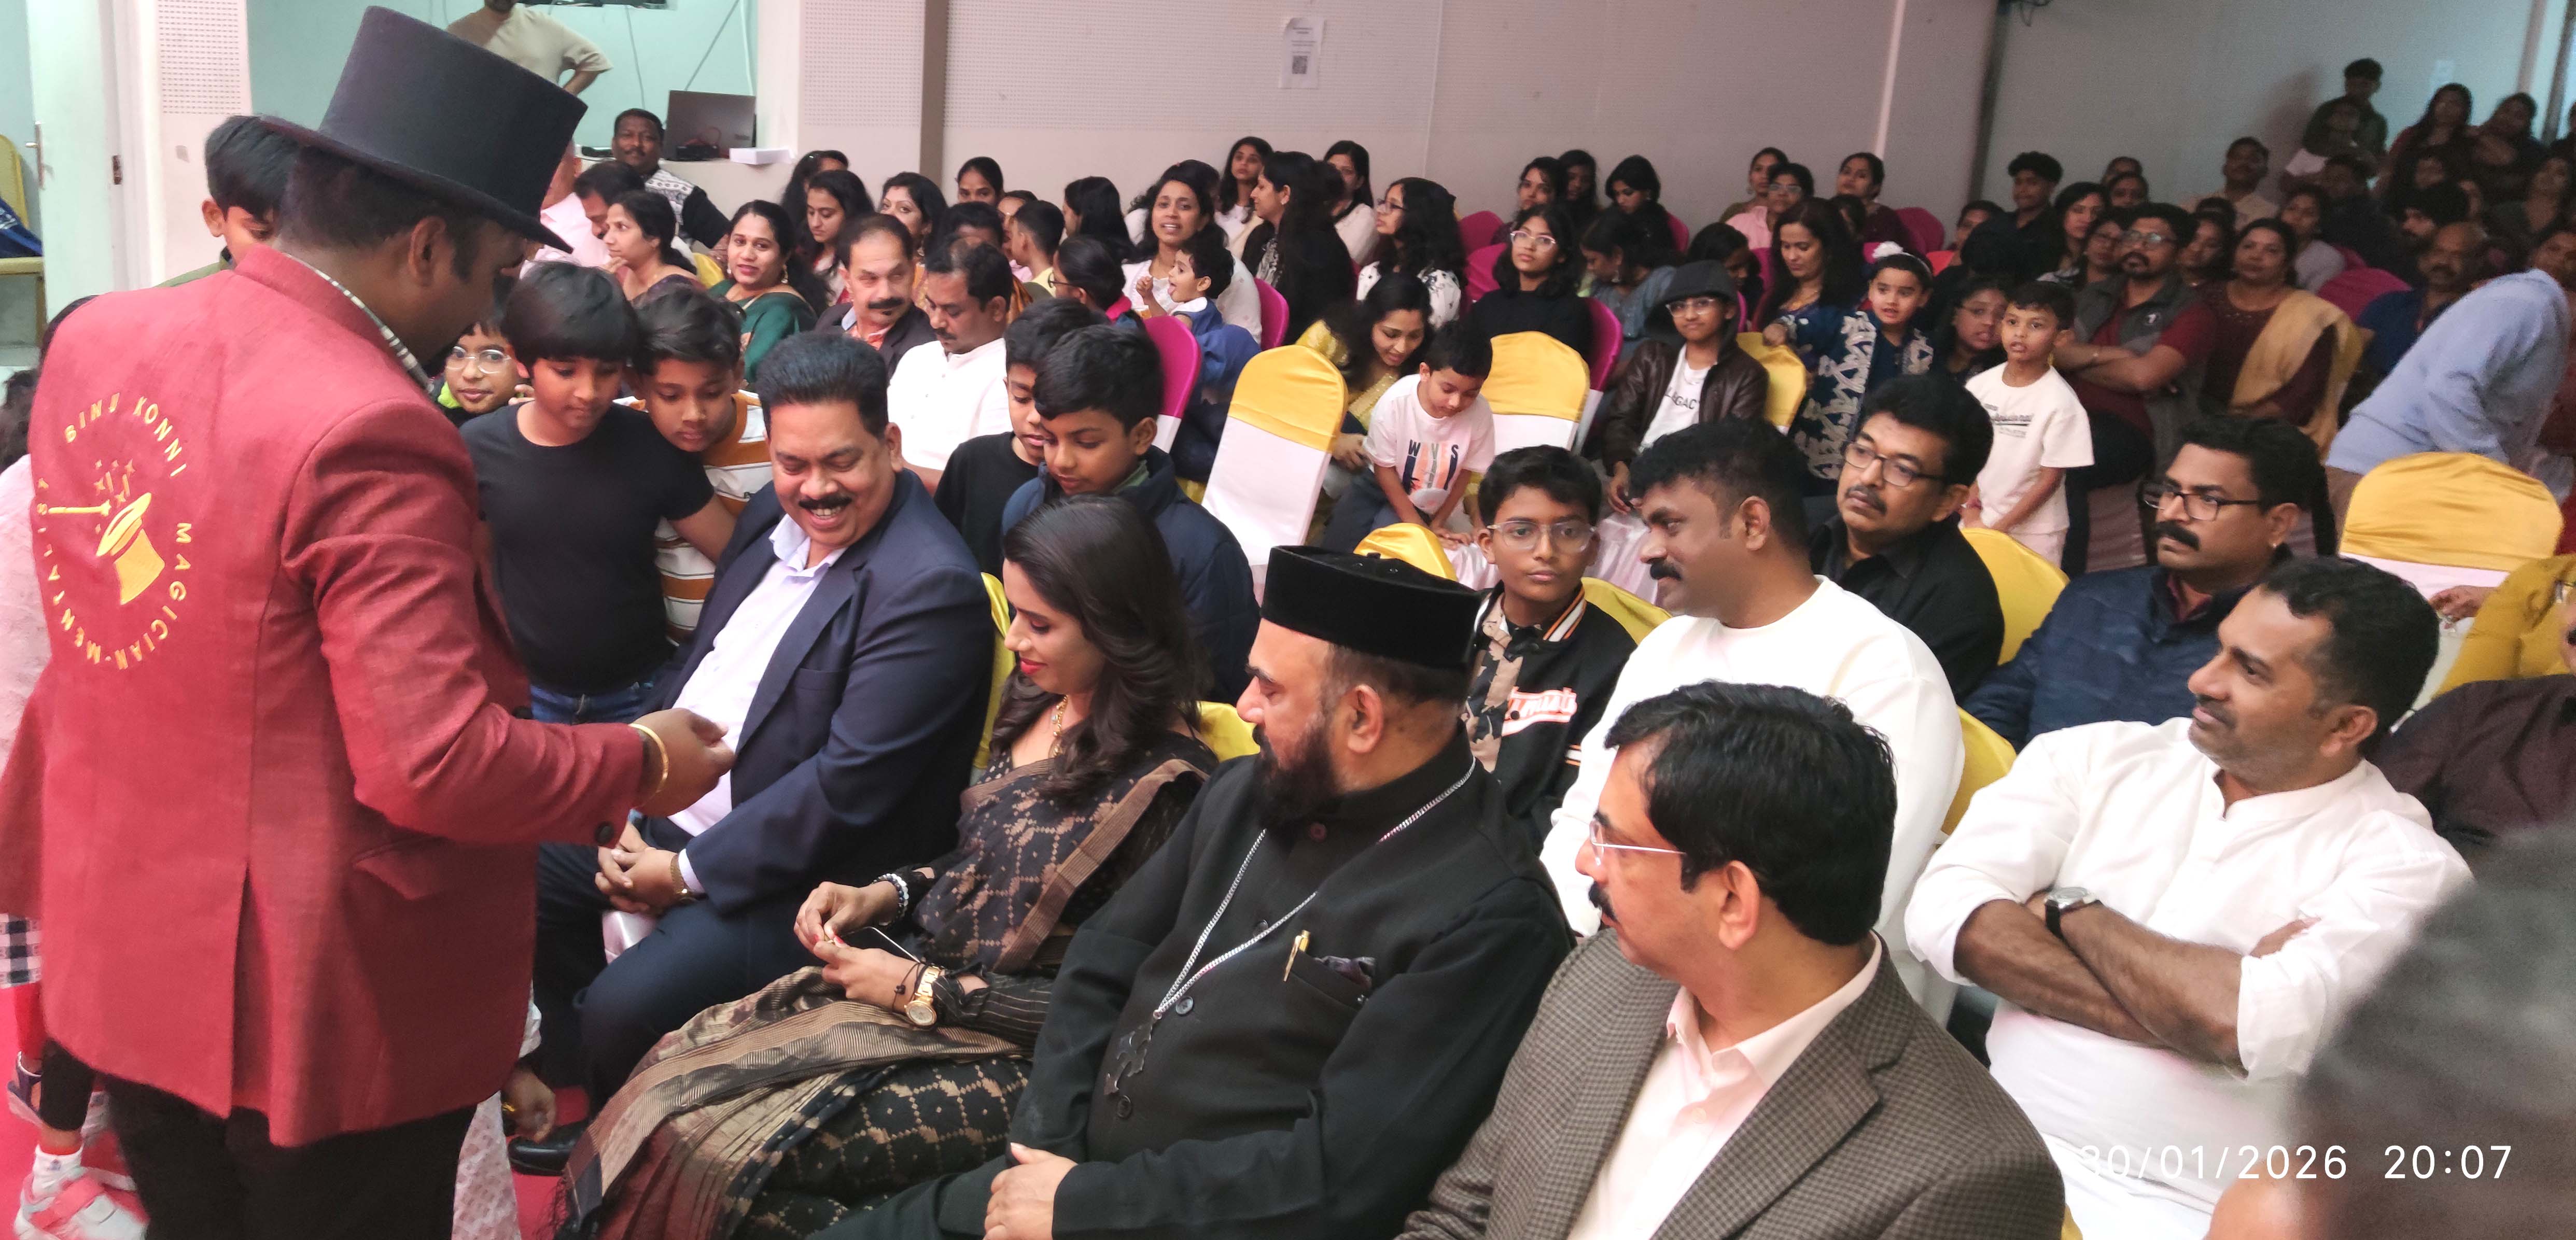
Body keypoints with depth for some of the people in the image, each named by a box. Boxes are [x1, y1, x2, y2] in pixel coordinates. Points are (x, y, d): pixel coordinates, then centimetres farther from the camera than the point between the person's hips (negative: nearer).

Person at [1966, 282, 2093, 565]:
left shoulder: (2061, 402, -13)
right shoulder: (1980, 386, -1)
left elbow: (2050, 479, -10)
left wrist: (1999, 528, -12)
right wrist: (1972, 511, -4)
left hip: (2033, 534, -4)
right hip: (1976, 523, 4)